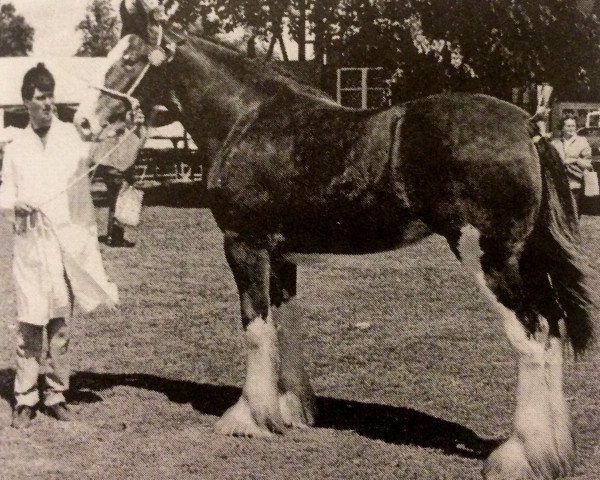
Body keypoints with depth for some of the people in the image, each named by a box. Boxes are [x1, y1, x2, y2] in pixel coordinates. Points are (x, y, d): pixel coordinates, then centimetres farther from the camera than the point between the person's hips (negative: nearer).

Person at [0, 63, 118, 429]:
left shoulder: (72, 137, 6)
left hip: (68, 240, 0)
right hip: (30, 241, 0)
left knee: (61, 323, 4)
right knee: (29, 323, -3)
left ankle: (56, 395, 14)